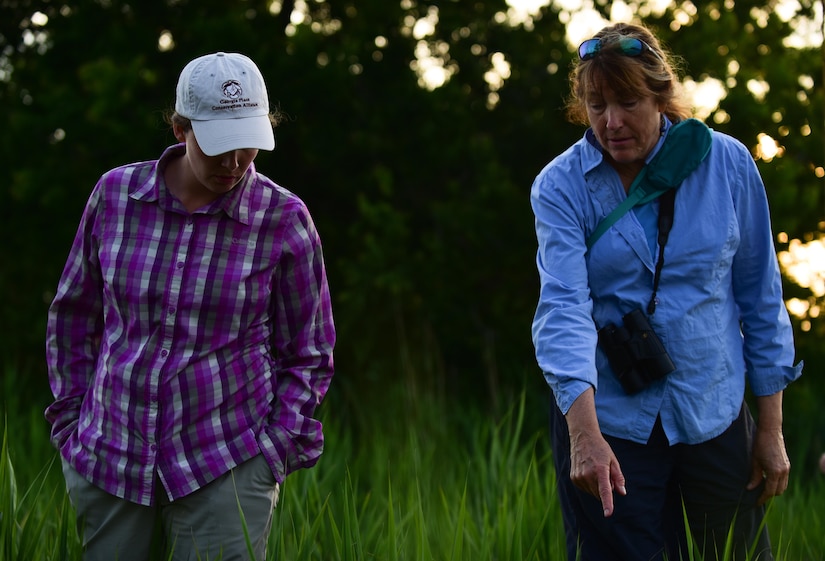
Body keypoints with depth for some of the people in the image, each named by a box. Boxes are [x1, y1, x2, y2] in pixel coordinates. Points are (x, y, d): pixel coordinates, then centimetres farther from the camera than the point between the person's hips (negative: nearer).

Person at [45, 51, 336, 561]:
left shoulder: (284, 221, -5)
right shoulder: (115, 195, 0)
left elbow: (308, 356, 5)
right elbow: (74, 314, 13)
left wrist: (273, 455, -4)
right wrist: (73, 419, 9)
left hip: (224, 465, -2)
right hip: (111, 457, 3)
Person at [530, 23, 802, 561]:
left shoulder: (728, 164, -3)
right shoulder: (560, 186, -7)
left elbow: (760, 297, 3)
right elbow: (563, 305, -20)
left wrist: (772, 428, 3)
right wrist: (584, 432, -33)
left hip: (714, 416, 1)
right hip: (610, 422, -1)